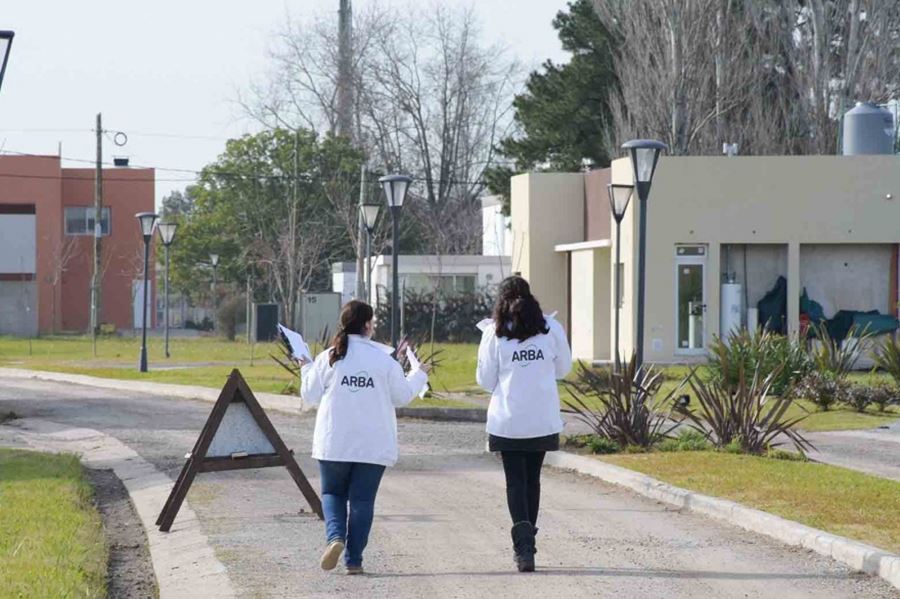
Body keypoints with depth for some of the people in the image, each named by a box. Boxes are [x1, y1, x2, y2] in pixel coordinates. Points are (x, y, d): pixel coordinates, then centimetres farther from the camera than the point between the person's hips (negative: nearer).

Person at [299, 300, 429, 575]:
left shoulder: (328, 358, -4)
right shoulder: (384, 358, -5)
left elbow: (310, 395, 4)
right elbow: (402, 396, 4)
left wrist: (306, 369, 23)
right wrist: (419, 375, 22)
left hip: (334, 444, 1)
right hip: (373, 445, 0)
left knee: (333, 493, 17)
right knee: (362, 500, 7)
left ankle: (335, 537, -10)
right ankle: (354, 560, 6)